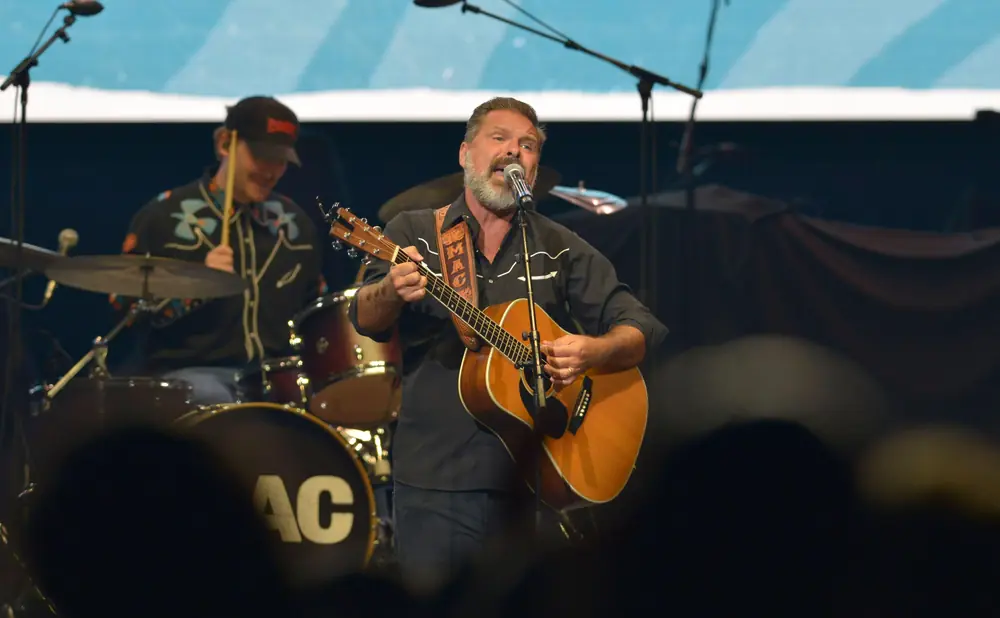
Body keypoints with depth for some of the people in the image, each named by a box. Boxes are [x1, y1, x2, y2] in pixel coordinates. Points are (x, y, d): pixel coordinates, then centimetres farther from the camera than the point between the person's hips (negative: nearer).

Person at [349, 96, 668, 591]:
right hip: (436, 481, -1)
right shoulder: (414, 234, 5)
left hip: (532, 482, 2)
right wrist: (393, 291, -34)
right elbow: (367, 319, -10)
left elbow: (641, 330, 5)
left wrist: (592, 352, -17)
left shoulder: (560, 249, 9)